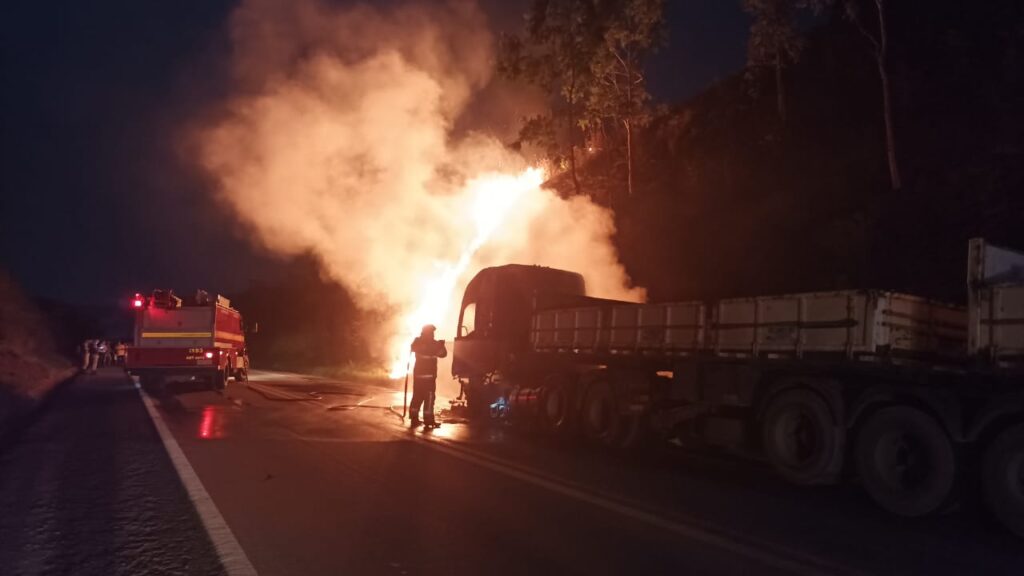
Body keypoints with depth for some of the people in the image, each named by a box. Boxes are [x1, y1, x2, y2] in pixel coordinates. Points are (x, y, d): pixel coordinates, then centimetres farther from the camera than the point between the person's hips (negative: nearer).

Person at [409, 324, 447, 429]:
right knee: (429, 397, -4)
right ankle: (428, 420, -7)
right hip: (428, 374, -7)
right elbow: (443, 353, -8)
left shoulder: (417, 342, 6)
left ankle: (414, 418, 15)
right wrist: (441, 345, 4)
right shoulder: (433, 344, -11)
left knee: (417, 396, 13)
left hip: (418, 373, 7)